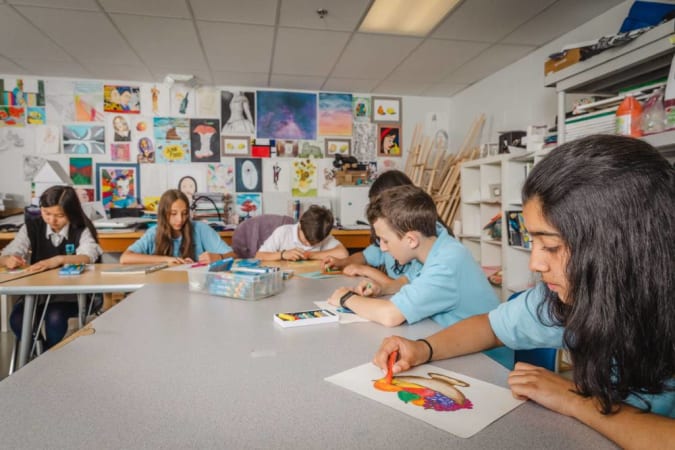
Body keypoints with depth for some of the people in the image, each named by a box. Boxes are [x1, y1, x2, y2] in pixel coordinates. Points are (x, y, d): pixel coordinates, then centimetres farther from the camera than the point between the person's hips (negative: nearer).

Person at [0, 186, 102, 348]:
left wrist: (59, 259, -41)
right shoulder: (31, 228, 5)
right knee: (17, 319, -25)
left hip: (72, 293, -3)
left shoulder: (82, 231, -5)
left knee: (54, 317, -32)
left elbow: (88, 257, -24)